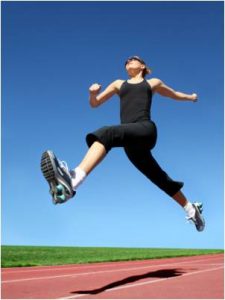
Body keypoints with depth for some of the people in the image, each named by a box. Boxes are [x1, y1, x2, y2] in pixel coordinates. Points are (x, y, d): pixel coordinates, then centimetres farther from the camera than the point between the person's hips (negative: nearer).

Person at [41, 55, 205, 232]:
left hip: (146, 130, -4)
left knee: (107, 133, -33)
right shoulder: (119, 84, 31)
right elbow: (94, 104, 26)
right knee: (160, 179, 10)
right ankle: (191, 209, 30)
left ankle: (73, 179, -55)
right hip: (131, 142, 4)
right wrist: (93, 93, 4)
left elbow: (174, 94, 44)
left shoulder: (153, 83, 26)